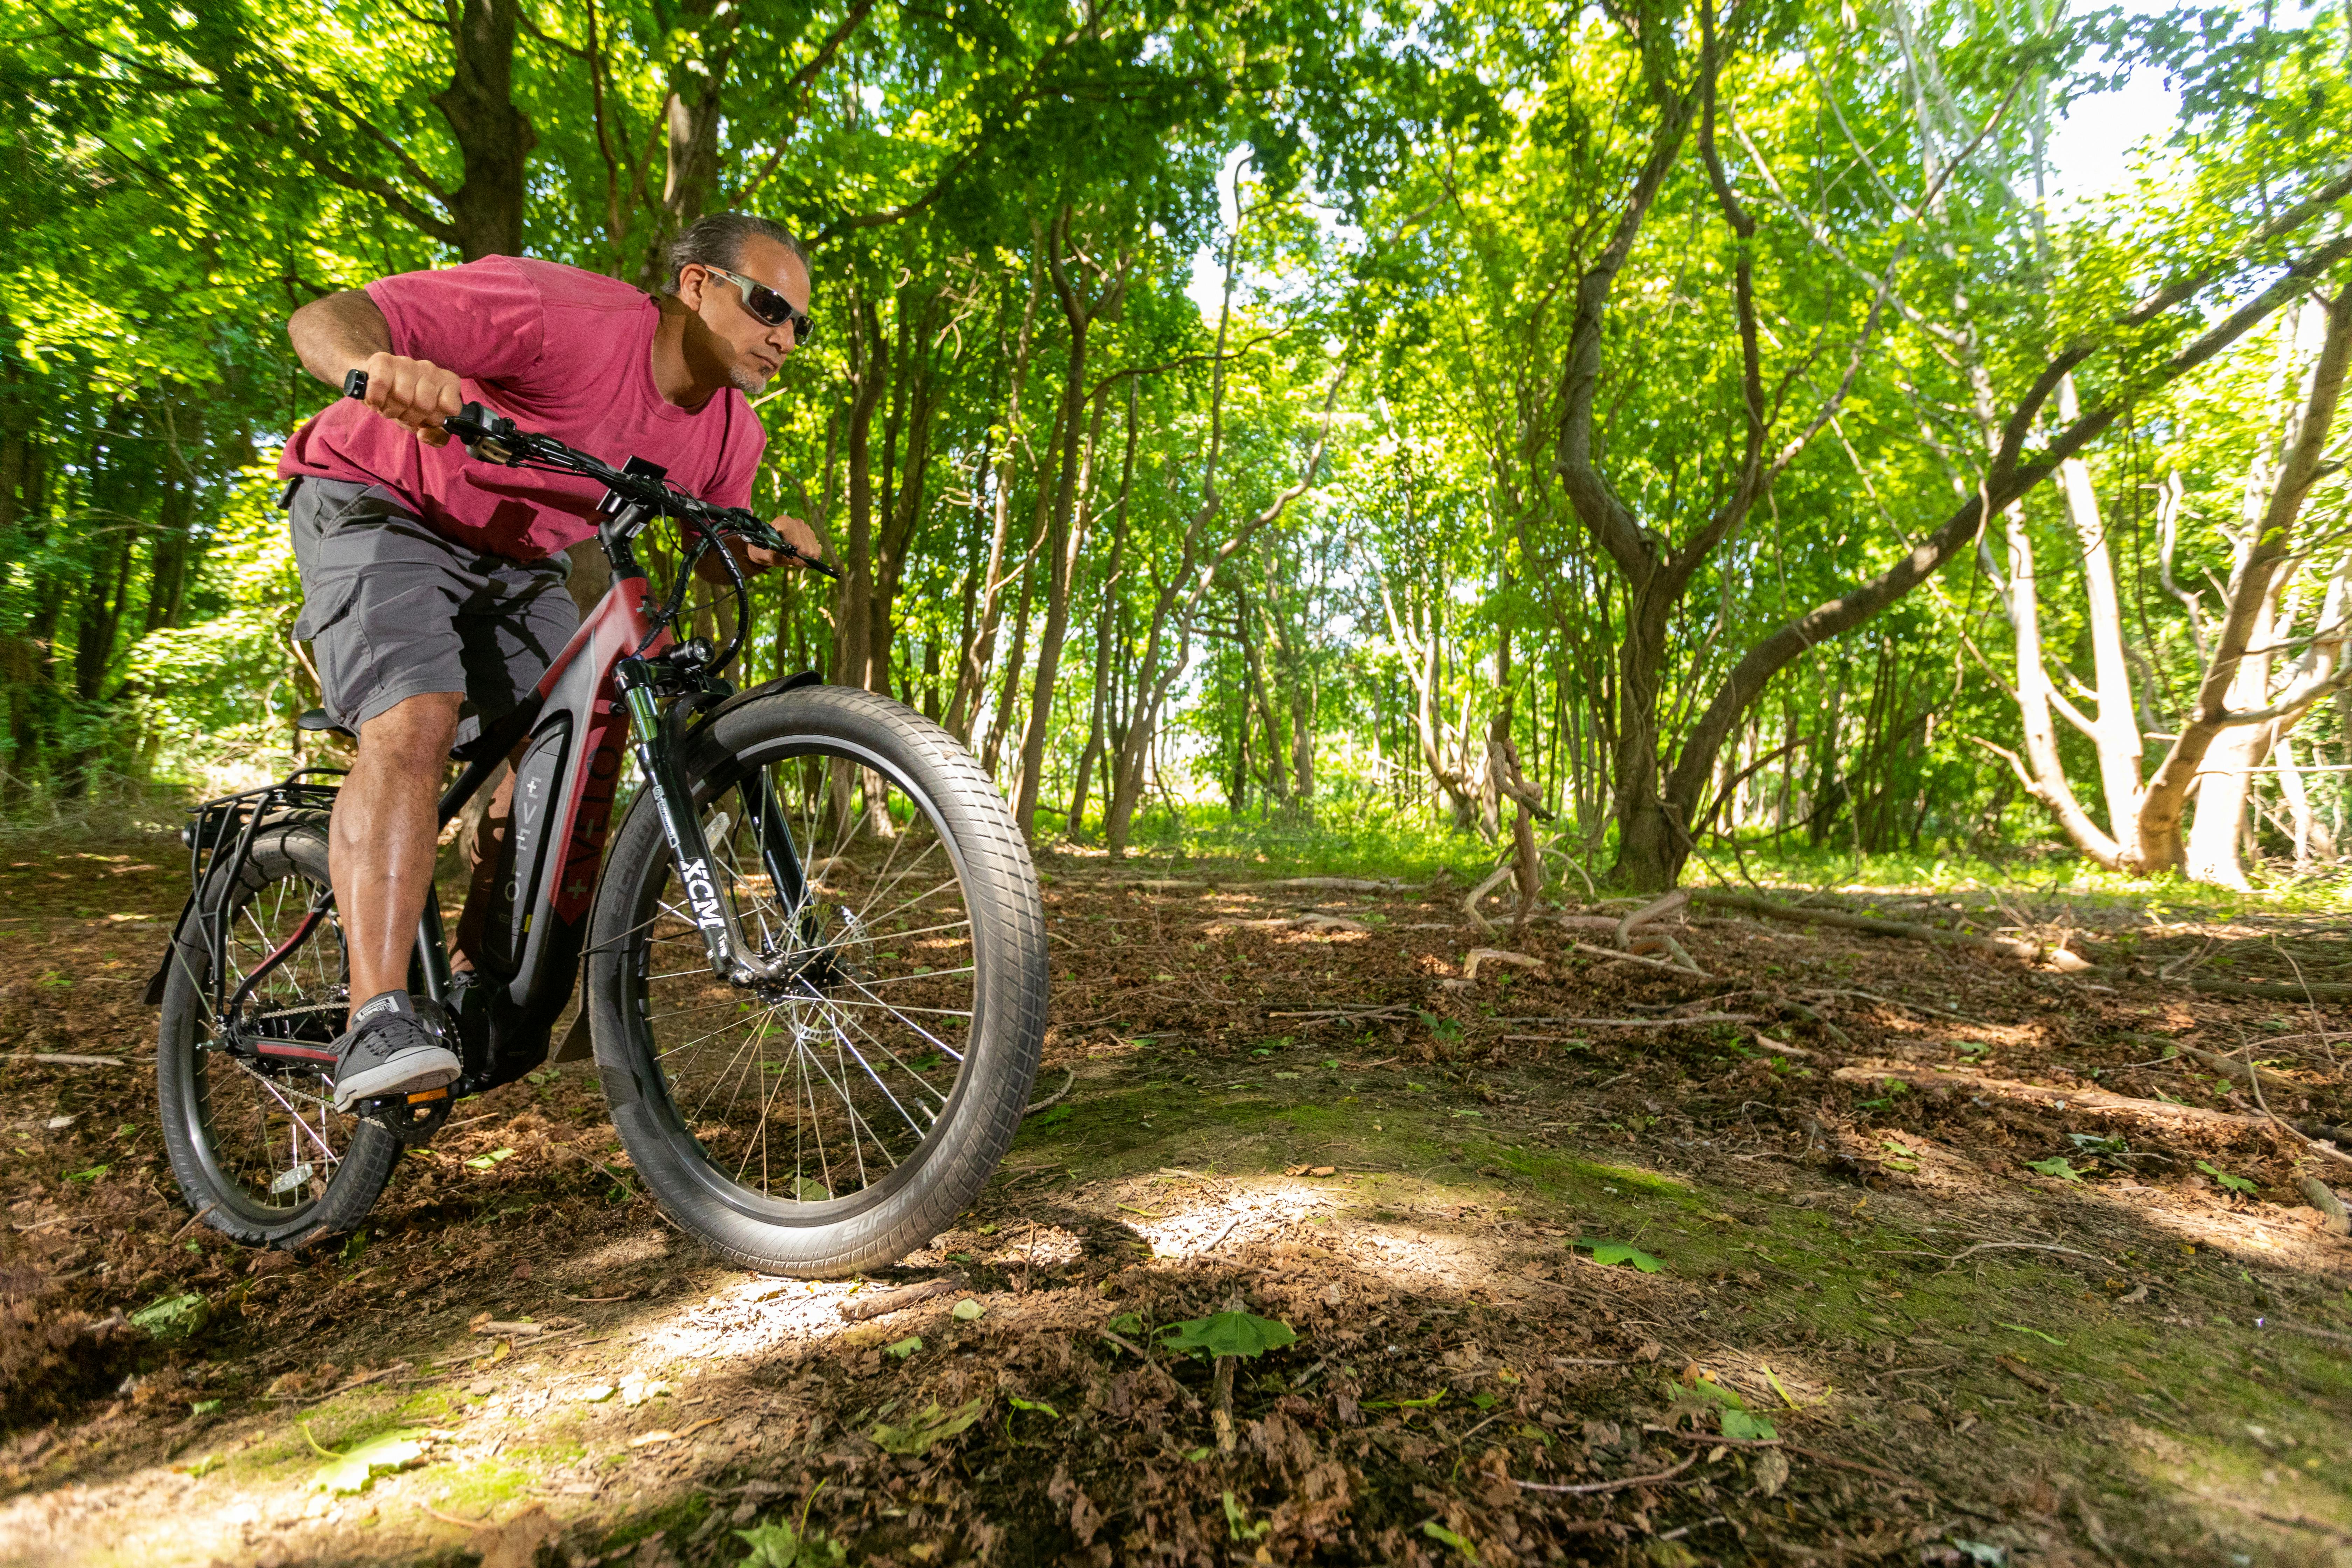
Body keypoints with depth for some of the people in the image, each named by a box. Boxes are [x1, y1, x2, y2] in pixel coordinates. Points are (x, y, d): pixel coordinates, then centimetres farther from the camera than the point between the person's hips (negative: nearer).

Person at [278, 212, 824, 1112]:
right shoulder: (566, 317, -29)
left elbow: (713, 556, 9)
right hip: (380, 507, -6)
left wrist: (766, 547, -14)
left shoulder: (730, 433, -6)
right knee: (414, 727, -27)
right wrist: (378, 369, -54)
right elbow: (324, 318, -31)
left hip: (518, 560, 7)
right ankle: (378, 1024, -28)